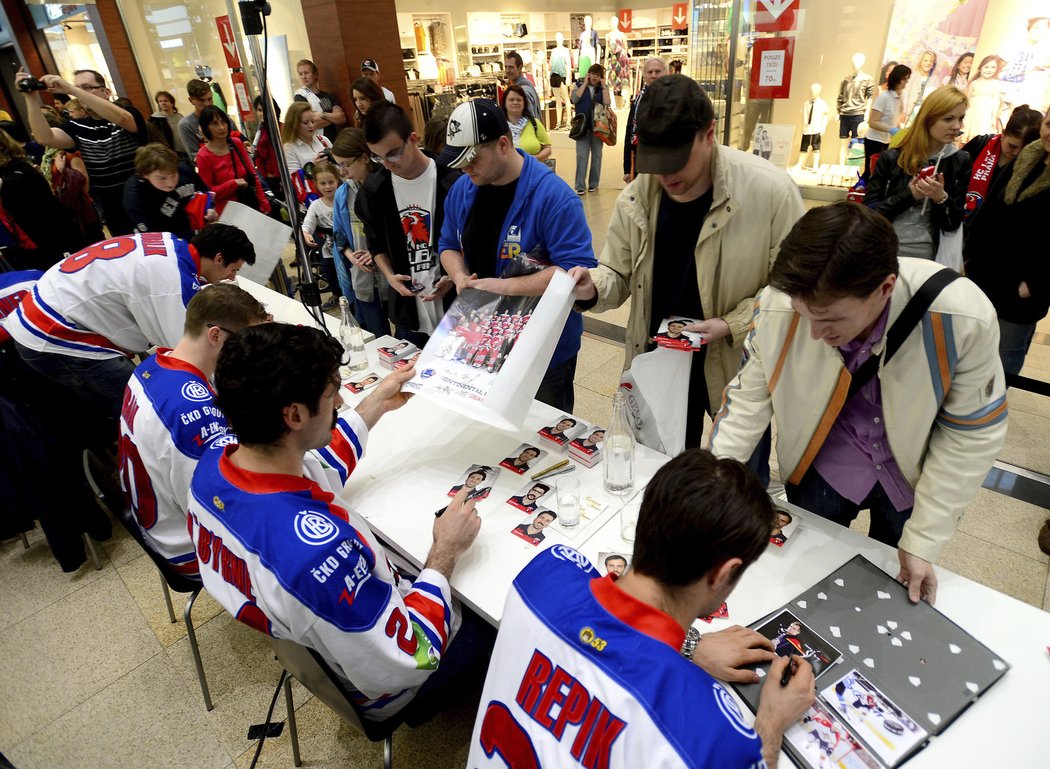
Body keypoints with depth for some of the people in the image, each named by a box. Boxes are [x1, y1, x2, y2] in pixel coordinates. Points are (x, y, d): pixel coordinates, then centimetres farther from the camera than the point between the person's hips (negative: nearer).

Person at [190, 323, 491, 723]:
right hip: (375, 688, -6)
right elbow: (402, 668, -31)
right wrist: (446, 553, -23)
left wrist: (376, 406, 5)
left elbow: (309, 472, 2)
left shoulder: (211, 466, -19)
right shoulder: (320, 550, -46)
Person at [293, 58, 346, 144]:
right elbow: (311, 124, -11)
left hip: (334, 142, 4)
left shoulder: (328, 96, 14)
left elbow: (343, 119, 2)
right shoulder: (300, 96, 0)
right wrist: (334, 117, -1)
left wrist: (323, 115, -11)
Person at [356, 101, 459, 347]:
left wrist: (454, 277, -19)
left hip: (456, 310, -3)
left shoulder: (451, 183, -12)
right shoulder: (375, 189, 0)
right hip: (407, 312, 4)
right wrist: (390, 276, -5)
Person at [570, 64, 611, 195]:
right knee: (581, 155, -9)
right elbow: (574, 99, -12)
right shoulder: (579, 85, 7)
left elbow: (607, 104, -5)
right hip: (582, 125, -2)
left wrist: (604, 87, -5)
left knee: (596, 155, 5)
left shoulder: (603, 88, 10)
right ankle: (580, 186, -7)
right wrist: (585, 83, -7)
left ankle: (593, 184, 15)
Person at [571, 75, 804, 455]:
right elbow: (618, 273, 3)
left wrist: (731, 326, -24)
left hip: (740, 368, -2)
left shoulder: (771, 191, -19)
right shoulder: (636, 196, -9)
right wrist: (593, 288, -19)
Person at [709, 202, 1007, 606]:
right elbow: (748, 398, -15)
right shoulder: (777, 305, -29)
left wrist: (924, 541, -14)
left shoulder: (964, 317, -31)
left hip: (916, 473, 0)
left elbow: (971, 434, -17)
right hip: (823, 469, 0)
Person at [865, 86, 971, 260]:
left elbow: (953, 224, -1)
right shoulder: (891, 158, -4)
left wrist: (942, 198, -18)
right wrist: (909, 194, -17)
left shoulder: (960, 162, 1)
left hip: (925, 258, 1)